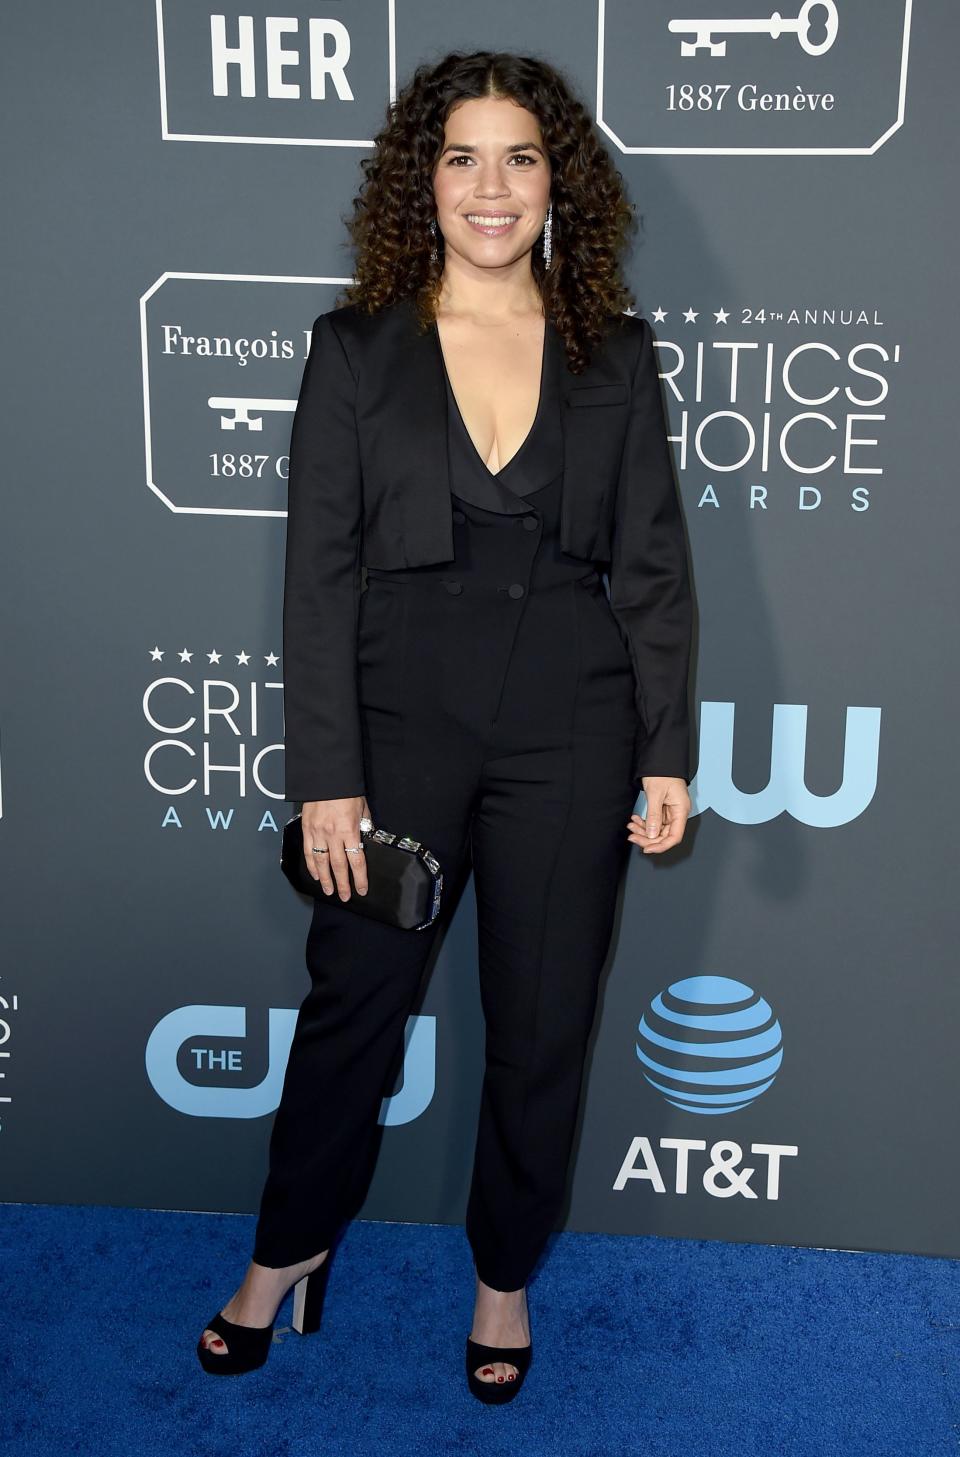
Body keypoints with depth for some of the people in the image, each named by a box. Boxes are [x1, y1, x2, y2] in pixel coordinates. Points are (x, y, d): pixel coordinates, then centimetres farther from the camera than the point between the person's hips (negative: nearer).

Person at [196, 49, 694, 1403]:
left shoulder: (615, 352, 4)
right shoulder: (355, 349, 0)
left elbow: (653, 566, 4)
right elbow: (318, 573, -3)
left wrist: (668, 752, -1)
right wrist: (325, 776, -8)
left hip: (570, 728, 1)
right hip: (403, 717, 0)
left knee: (542, 1024, 11)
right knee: (352, 998, 10)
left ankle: (505, 1277, 35)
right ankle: (290, 1252, 36)